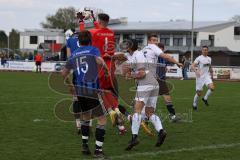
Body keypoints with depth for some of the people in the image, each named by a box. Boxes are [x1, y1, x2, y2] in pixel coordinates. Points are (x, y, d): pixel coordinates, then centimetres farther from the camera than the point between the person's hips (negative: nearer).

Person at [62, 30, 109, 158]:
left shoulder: (74, 54, 14)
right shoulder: (93, 50, 1)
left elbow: (64, 73, 21)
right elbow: (100, 61, -21)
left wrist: (70, 86, 35)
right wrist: (106, 70, -2)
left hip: (79, 90, 6)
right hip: (93, 90, -6)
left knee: (86, 117, 25)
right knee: (102, 119, 1)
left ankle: (85, 146, 26)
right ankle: (98, 150, -5)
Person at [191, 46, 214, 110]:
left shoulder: (209, 59, 9)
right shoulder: (199, 58, -10)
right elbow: (192, 66, -18)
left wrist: (211, 74, 25)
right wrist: (196, 71, -35)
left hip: (207, 76, 5)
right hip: (200, 77, -5)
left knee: (212, 88, -20)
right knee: (199, 93, -1)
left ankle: (205, 98, 5)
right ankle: (194, 104, 23)